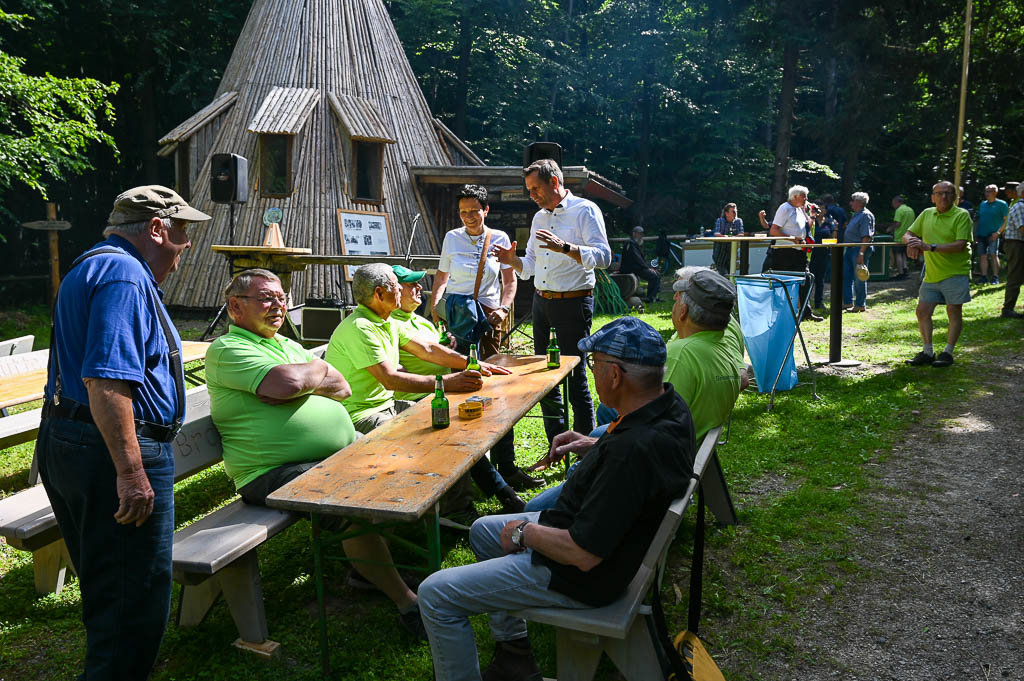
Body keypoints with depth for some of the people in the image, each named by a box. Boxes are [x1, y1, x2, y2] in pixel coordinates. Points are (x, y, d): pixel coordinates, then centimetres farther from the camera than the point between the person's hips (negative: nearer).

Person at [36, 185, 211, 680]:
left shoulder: (89, 268, 19)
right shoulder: (125, 276, -16)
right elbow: (106, 380, -27)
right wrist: (131, 471, -27)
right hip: (112, 452, -11)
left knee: (105, 590, 22)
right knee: (137, 598, -1)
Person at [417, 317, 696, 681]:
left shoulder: (633, 450, -37)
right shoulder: (672, 405, -7)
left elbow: (583, 554, -31)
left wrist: (524, 532, -15)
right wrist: (595, 445, 7)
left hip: (584, 575, -10)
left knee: (434, 595, -5)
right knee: (482, 530, 27)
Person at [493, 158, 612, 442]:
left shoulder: (585, 210, -7)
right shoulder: (539, 218, 17)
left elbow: (603, 256, -19)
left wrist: (565, 248, -31)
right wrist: (513, 260, 1)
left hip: (574, 302, -8)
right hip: (541, 301, 8)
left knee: (575, 377, -5)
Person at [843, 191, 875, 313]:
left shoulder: (866, 215, -13)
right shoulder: (856, 215, 17)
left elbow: (866, 236, -20)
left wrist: (861, 253, -25)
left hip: (860, 249, -10)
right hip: (849, 248, 10)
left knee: (859, 278, -2)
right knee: (846, 276, 10)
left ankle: (860, 305, 7)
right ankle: (848, 302, 17)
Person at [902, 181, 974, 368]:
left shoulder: (962, 215, -7)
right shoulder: (926, 214, 10)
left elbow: (960, 245, -18)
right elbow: (907, 234, 14)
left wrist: (930, 247, -25)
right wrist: (911, 242, -10)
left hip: (955, 273, -5)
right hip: (932, 274, 5)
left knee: (954, 312, -1)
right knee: (923, 311, 2)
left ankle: (947, 353, 7)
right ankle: (928, 352, 11)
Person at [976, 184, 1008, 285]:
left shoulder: (1001, 204, 0)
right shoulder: (982, 204, 16)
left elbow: (1006, 220, -3)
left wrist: (998, 232, -13)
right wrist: (975, 232, 11)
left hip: (993, 235, -5)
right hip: (981, 235, 5)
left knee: (994, 255, -10)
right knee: (983, 256, 3)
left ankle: (995, 277, -7)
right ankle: (984, 277, 7)